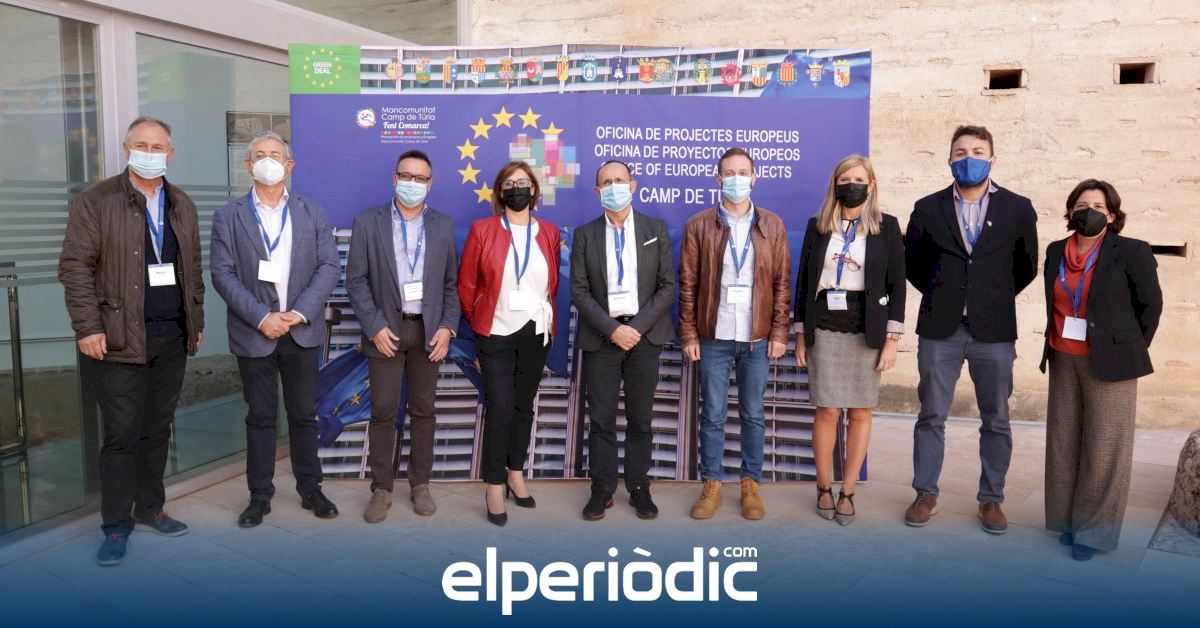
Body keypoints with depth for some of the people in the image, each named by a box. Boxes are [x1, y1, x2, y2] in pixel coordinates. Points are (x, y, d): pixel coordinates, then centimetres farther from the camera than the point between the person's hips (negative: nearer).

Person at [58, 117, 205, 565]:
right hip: (120, 338, -5)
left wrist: (197, 321, 15)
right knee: (121, 435, -1)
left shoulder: (183, 206, 13)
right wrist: (88, 327, -13)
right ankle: (116, 526, 11)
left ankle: (149, 509, 26)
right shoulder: (96, 201, -3)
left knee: (158, 430, 12)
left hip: (173, 338, 5)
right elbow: (75, 267, -7)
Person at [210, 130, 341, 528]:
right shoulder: (229, 216, 3)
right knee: (260, 417, 8)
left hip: (303, 331, 1)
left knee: (304, 415, 10)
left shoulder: (312, 212, 6)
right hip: (254, 333, -1)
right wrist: (261, 317, -16)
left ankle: (310, 489, 23)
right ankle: (260, 496, 19)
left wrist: (300, 312, -13)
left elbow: (329, 267, -1)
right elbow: (223, 274, -5)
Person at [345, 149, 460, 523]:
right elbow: (356, 280, -3)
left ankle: (420, 484, 22)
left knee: (423, 411, 9)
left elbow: (452, 282, 7)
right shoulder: (367, 222, -1)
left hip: (429, 331, 2)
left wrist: (447, 327, -4)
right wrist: (375, 327, -11)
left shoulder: (443, 225, 6)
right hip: (386, 330, -2)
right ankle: (381, 489, 15)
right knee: (383, 412, 3)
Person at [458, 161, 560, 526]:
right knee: (500, 407, -6)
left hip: (536, 332, 3)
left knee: (524, 404, 12)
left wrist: (547, 317, 14)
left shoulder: (549, 233, 4)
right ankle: (495, 487, 6)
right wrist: (477, 321, 6)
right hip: (497, 333, -3)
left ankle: (516, 474, 27)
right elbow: (466, 284, 1)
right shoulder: (482, 230, -5)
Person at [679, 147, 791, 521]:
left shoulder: (772, 226, 6)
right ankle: (711, 485, 18)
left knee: (753, 414, 8)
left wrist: (779, 332, -1)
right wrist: (689, 334, -4)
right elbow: (688, 284, 1)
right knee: (713, 415, 6)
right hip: (713, 336, -1)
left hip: (757, 337, 1)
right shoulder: (698, 226, 2)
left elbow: (782, 283, 5)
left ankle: (750, 485, 21)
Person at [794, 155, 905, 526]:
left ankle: (847, 492, 14)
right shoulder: (818, 225, 7)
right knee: (827, 411, -1)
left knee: (860, 412, 3)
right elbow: (804, 280, 8)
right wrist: (800, 334, 5)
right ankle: (823, 487, 15)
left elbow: (896, 284, 1)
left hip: (866, 330, 0)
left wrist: (892, 339, -5)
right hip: (824, 328, 0)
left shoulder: (886, 226, 3)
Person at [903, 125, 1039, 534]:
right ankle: (925, 494, 20)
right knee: (931, 416, 7)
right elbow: (912, 263, 14)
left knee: (996, 420, 7)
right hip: (939, 330, 0)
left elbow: (1027, 266, 12)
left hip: (994, 331, 0)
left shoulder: (1018, 209, 3)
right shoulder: (928, 208, 4)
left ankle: (991, 500, 21)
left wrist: (996, 299, 11)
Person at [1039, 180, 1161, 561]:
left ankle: (1095, 530, 12)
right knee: (1063, 443, 10)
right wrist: (1053, 349, 11)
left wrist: (1131, 350, 5)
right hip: (1063, 361, 5)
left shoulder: (1131, 252, -7)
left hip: (1108, 363, -5)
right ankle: (1069, 519, 23)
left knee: (1103, 448, 1)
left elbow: (1150, 304, 1)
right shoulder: (1056, 252, 6)